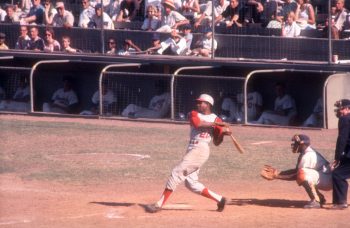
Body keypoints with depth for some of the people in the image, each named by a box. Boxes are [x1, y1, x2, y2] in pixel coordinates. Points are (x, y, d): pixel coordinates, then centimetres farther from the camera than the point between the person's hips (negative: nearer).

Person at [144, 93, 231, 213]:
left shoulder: (215, 119, 6)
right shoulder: (194, 114, 14)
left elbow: (216, 142, 8)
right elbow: (197, 123, -11)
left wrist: (223, 133, -10)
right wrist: (214, 124, -12)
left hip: (201, 149, -6)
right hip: (192, 149, 6)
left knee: (177, 172, -12)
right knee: (191, 183, 4)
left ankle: (159, 204, -11)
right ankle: (219, 199, 13)